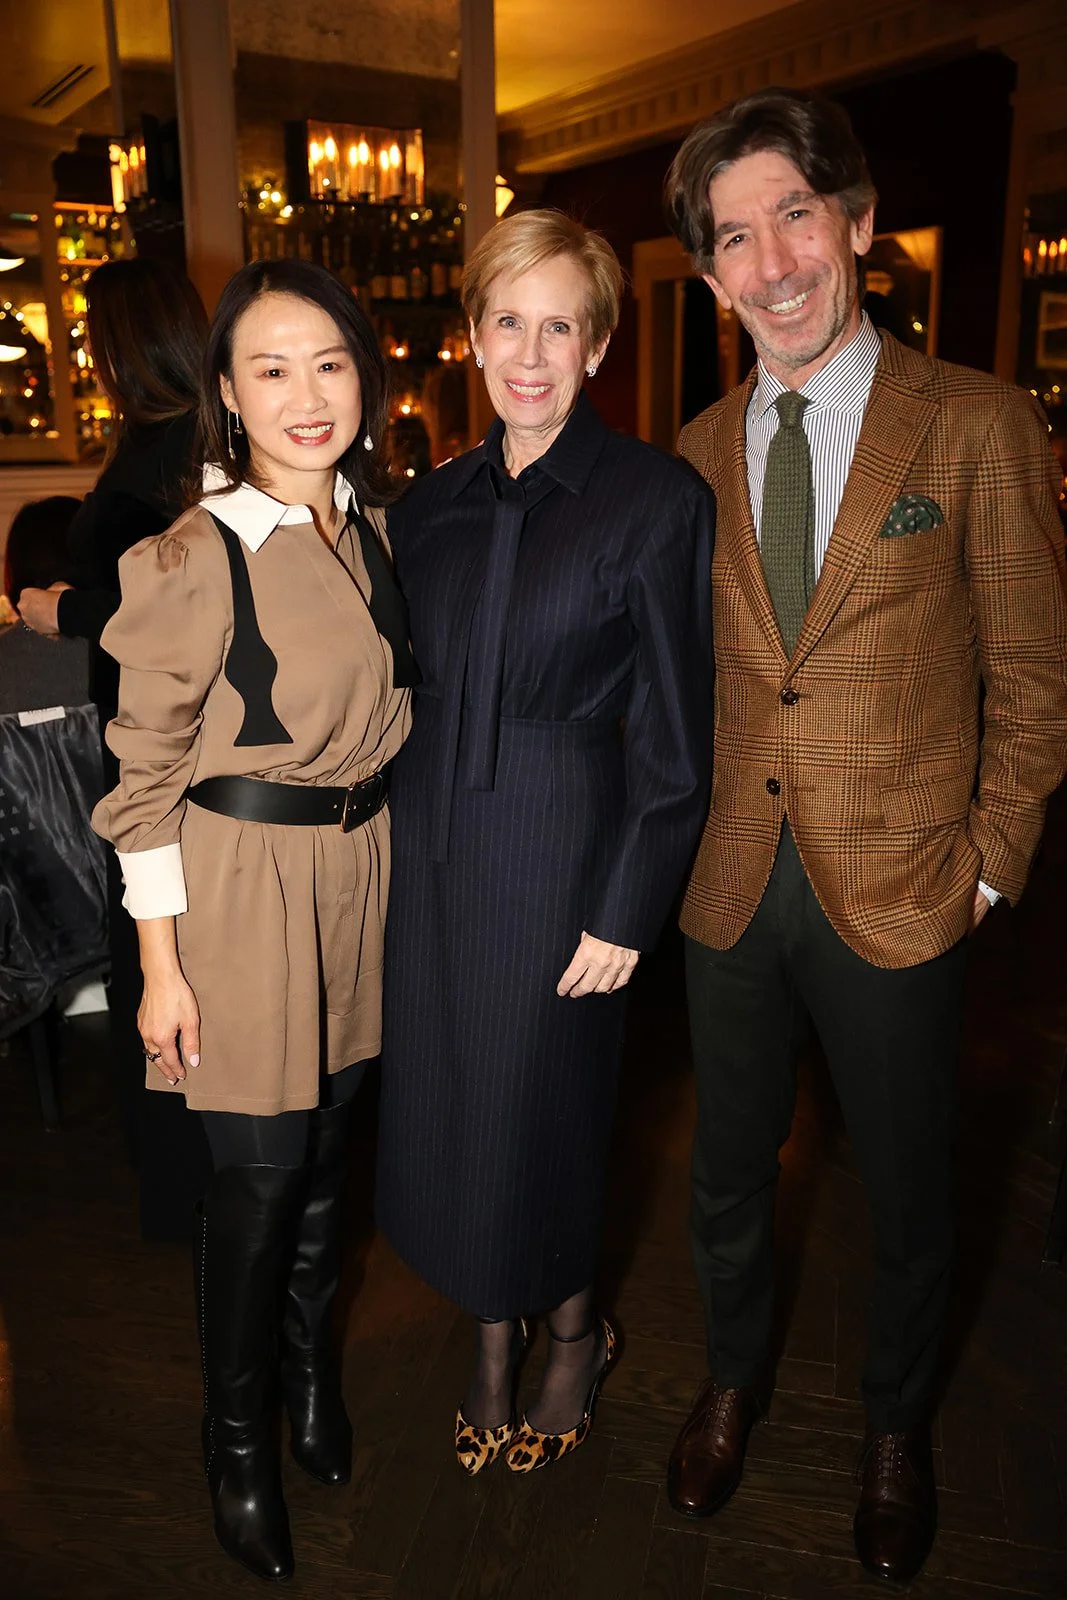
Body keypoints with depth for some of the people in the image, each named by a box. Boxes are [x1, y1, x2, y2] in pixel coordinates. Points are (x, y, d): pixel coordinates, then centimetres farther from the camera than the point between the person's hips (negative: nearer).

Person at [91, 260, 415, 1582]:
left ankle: (310, 1367, 46)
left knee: (328, 1150, 19)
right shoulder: (194, 562, -16)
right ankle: (236, 1439, 33)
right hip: (243, 881, -5)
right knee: (260, 1175, 6)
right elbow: (146, 780, -12)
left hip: (362, 867, 6)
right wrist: (161, 968, -11)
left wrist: (392, 856, 13)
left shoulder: (375, 530, 4)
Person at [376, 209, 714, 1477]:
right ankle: (492, 1338, 38)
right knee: (444, 1100, 13)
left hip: (557, 850, -5)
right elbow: (406, 695, 12)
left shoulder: (657, 501, -9)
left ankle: (571, 1328, 39)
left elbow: (671, 739, -9)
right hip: (427, 849, 5)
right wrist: (392, 838, 7)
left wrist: (625, 912, -11)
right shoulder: (431, 504, 7)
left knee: (543, 1104, 9)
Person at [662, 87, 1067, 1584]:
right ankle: (734, 1381, 47)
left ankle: (896, 1430, 44)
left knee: (908, 1189, 16)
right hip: (732, 885, 3)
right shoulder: (698, 452, 4)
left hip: (896, 893, -2)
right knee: (730, 1169, 19)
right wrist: (676, 833, 2)